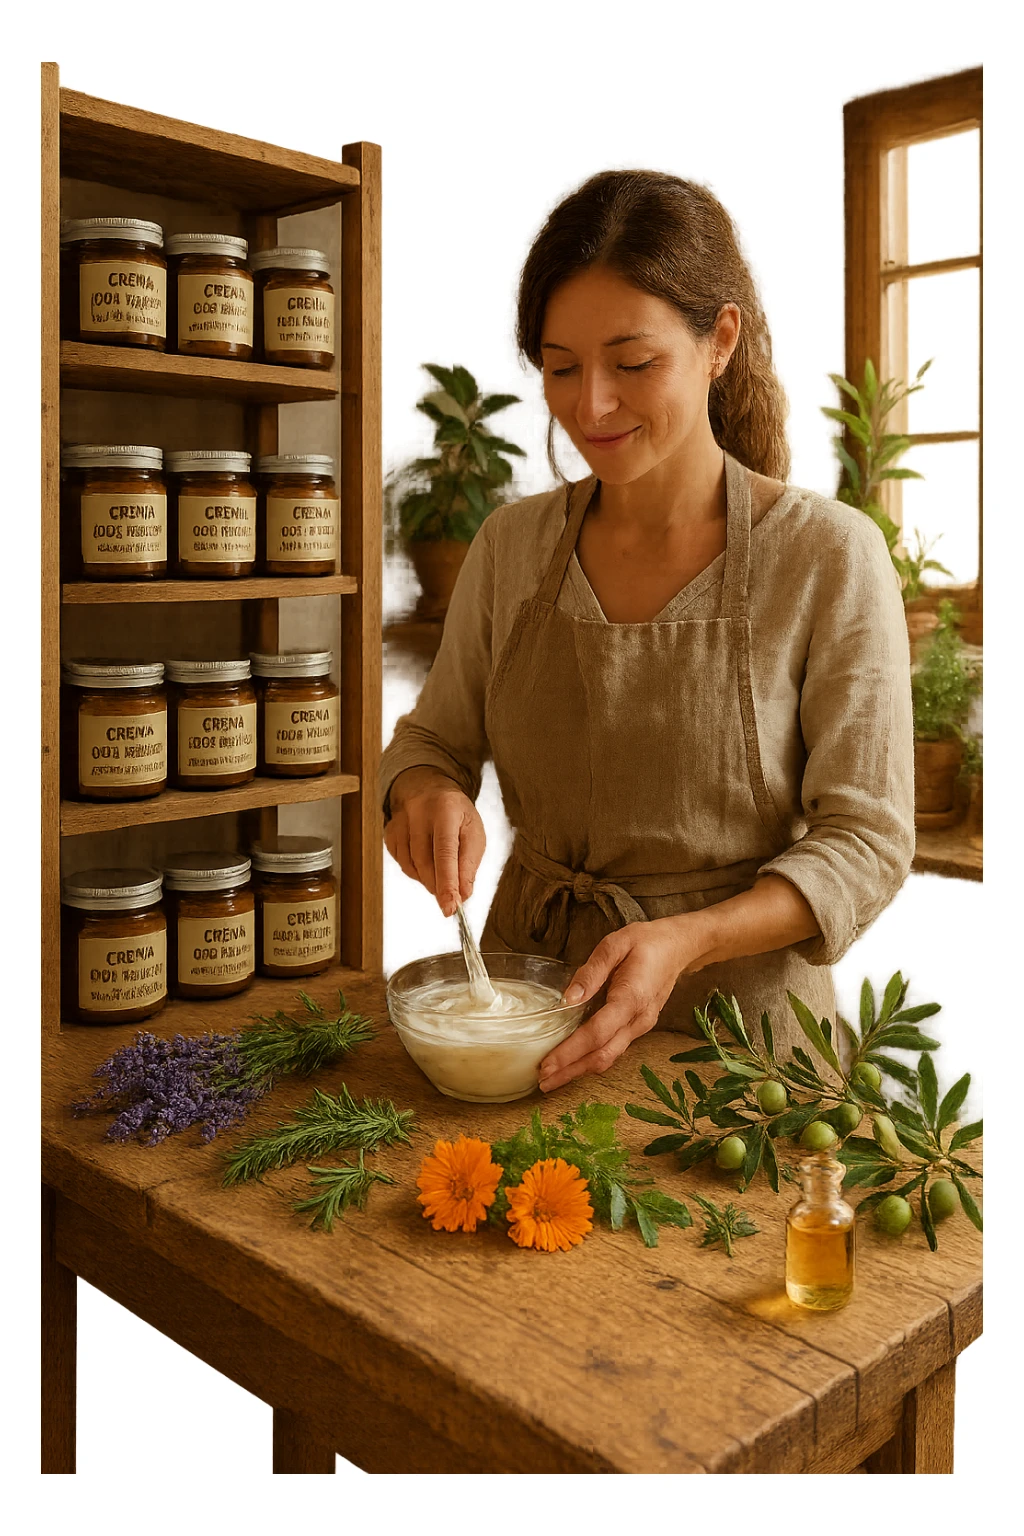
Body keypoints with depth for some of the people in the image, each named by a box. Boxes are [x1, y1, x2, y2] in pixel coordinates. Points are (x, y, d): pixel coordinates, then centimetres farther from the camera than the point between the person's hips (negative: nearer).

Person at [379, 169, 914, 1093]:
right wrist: (427, 791, -13)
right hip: (528, 996, 3)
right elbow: (434, 736, 10)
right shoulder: (512, 546, 1)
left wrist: (685, 941, -23)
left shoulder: (829, 556, -11)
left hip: (737, 1013, -2)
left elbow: (865, 841, -9)